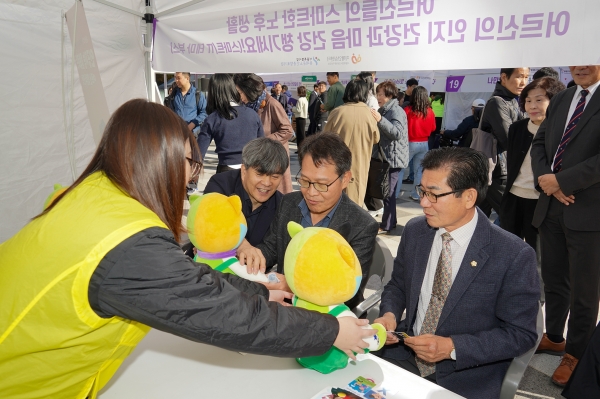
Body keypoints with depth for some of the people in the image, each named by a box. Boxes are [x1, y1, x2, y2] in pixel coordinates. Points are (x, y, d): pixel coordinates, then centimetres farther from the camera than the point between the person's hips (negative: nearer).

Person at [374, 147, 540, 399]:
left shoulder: (514, 256, -15)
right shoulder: (414, 231, -2)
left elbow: (520, 334, -9)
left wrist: (452, 348, -19)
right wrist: (389, 314, -10)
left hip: (467, 378, -3)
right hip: (405, 355, 4)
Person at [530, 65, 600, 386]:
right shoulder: (560, 100, 12)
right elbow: (539, 142, 10)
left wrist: (561, 181, -18)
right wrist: (543, 177, -8)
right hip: (551, 206, 6)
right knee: (553, 279, 19)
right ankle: (554, 337, 38)